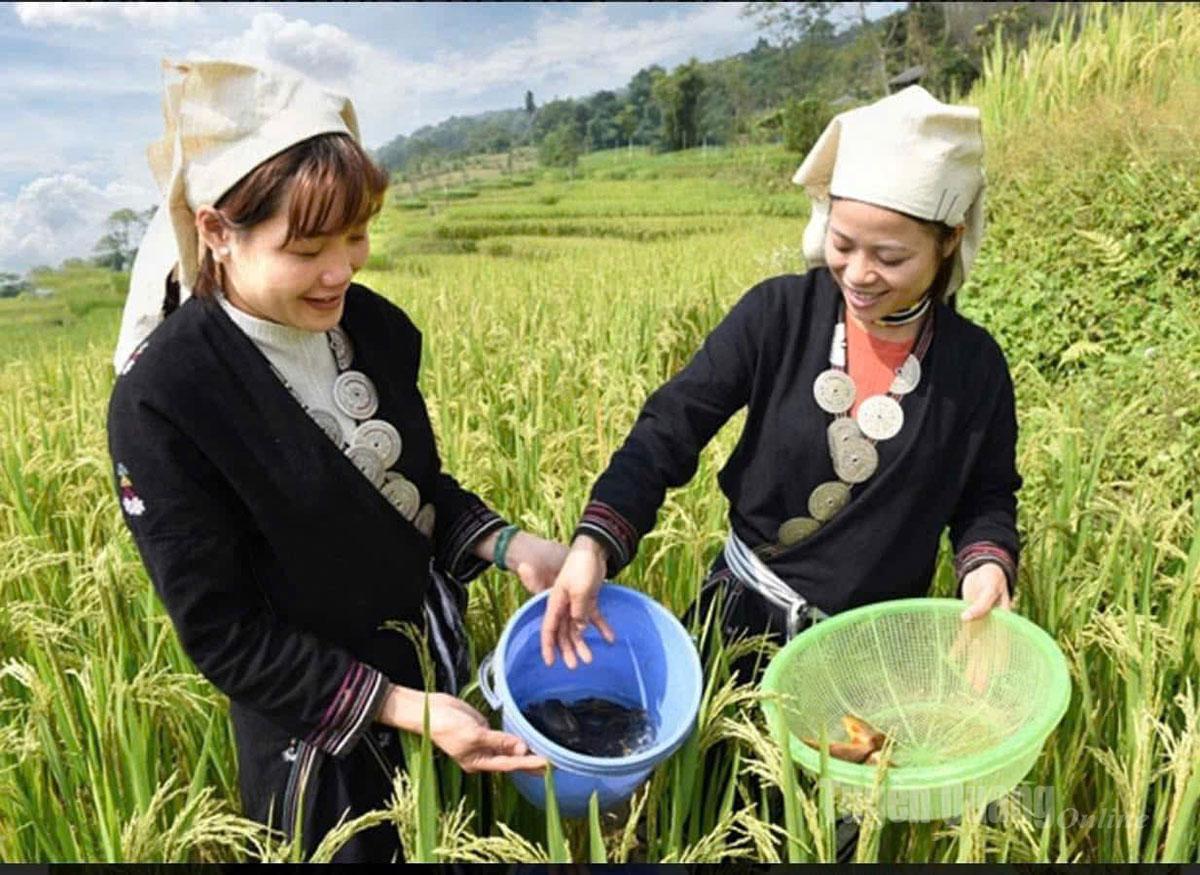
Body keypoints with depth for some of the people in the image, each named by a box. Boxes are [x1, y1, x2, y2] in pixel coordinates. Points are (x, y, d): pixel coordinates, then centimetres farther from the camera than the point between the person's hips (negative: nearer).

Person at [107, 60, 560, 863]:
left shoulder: (377, 328, -9)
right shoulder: (162, 401, -25)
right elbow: (222, 632, -20)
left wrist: (506, 545, -12)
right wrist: (401, 709, -25)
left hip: (444, 673, 5)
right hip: (323, 744, -5)